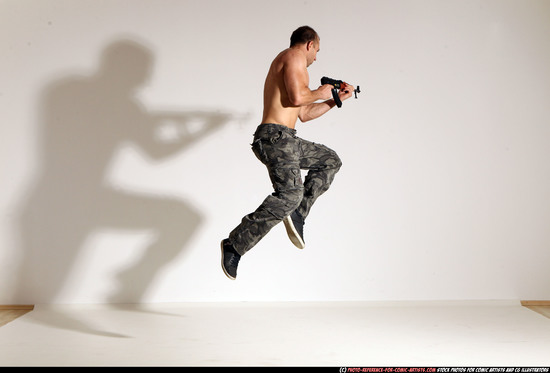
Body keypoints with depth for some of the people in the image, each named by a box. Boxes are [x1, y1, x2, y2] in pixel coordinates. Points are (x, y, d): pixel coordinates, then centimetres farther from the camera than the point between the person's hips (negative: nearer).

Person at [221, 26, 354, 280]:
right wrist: (319, 93, 0)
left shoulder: (289, 64, 29)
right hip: (275, 136, -11)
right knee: (290, 193, -25)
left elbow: (304, 113, 34)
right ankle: (235, 244, -22)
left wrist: (336, 99, 35)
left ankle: (297, 212, 2)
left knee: (330, 161, 20)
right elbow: (297, 97, -19)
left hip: (284, 140, 11)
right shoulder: (295, 55, -2)